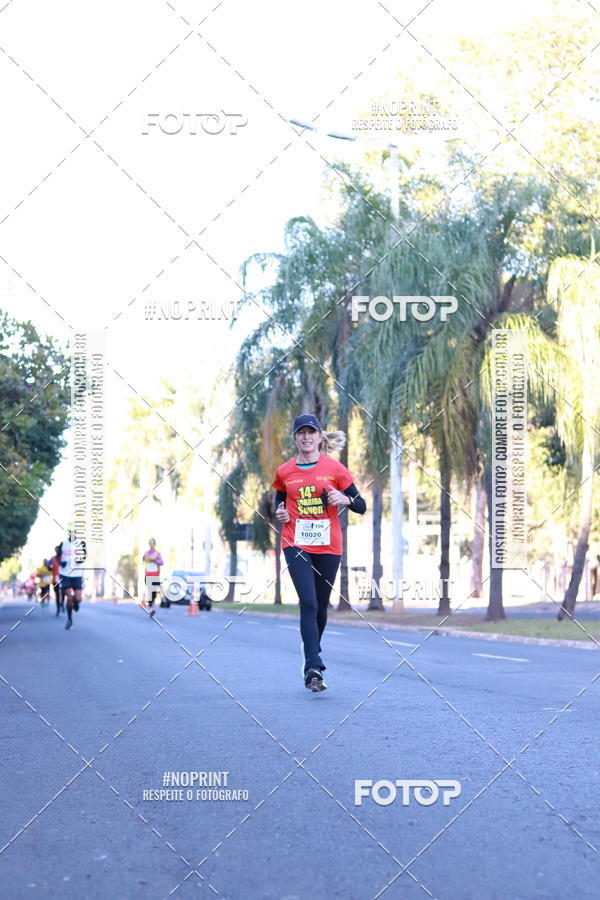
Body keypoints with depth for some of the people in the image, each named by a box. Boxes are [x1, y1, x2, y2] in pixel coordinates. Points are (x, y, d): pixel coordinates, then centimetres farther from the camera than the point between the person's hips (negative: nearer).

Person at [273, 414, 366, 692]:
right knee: (308, 603, -15)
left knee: (321, 606, 10)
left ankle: (313, 655, 34)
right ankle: (313, 669, -19)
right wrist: (279, 512, 1)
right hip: (296, 544, 0)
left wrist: (344, 499, -18)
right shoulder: (284, 471, 5)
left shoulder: (334, 468, 0)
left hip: (328, 546, 1)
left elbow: (361, 506, 3)